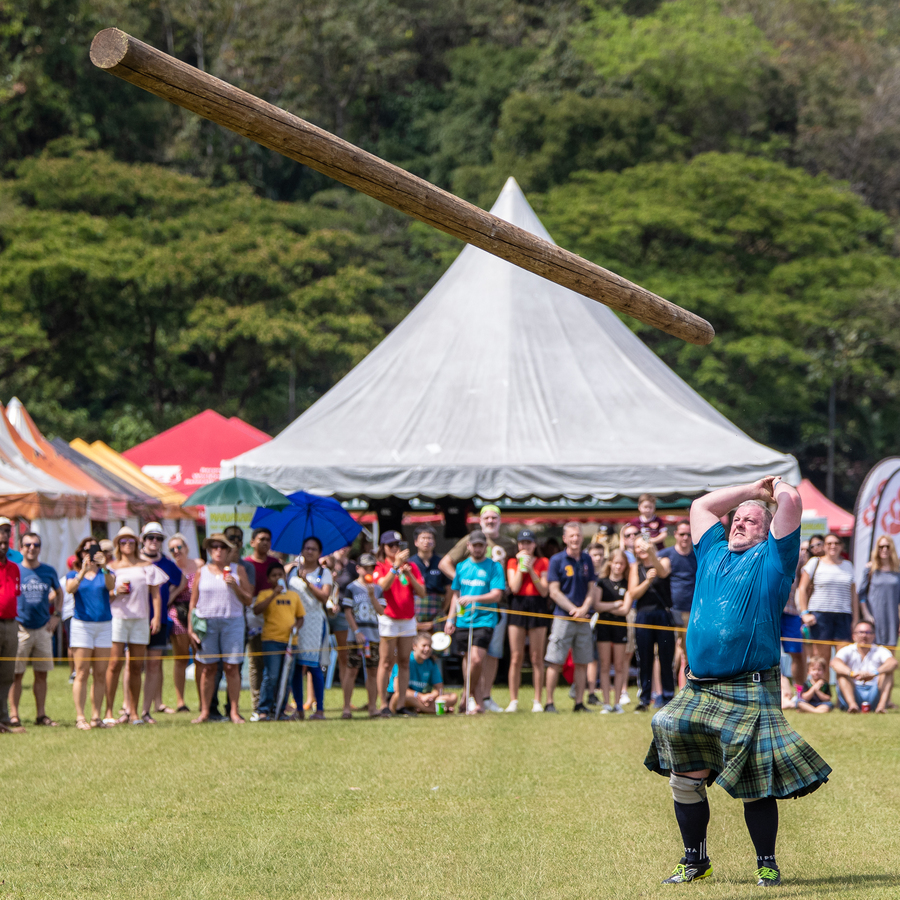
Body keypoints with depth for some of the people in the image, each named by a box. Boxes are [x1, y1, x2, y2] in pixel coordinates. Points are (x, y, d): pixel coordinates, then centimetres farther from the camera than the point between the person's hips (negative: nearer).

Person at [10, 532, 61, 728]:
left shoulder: (49, 571, 7)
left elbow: (59, 592, 23)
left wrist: (55, 615, 11)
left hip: (43, 629, 3)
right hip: (20, 629, -3)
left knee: (42, 674, 5)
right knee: (16, 674, -4)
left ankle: (41, 714, 10)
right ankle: (13, 714, -2)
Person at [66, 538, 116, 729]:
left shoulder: (105, 574, 10)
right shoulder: (74, 574, 7)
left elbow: (111, 586, -12)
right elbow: (70, 588, -14)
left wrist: (104, 568, -29)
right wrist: (83, 572, -29)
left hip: (104, 625, 2)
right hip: (82, 624, -2)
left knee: (100, 674, 2)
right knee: (82, 674, -7)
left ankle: (97, 717, 6)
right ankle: (80, 717, -9)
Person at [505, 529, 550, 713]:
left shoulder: (542, 563, 7)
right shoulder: (512, 562, 9)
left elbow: (544, 591, -3)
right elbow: (514, 587, -5)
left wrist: (530, 569, -8)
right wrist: (521, 566, -6)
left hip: (537, 608, 0)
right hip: (517, 607, 1)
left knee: (537, 657, 0)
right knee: (516, 657, -2)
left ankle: (537, 701, 3)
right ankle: (513, 701, 1)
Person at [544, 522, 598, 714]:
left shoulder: (586, 560, 11)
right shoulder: (557, 560, -1)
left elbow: (592, 590, 10)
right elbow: (554, 592, -5)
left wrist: (584, 608, -7)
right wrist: (573, 609, -12)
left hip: (584, 618, 4)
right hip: (563, 617, -4)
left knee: (582, 662, 4)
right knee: (555, 662, -7)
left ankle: (579, 703, 10)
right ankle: (549, 703, -3)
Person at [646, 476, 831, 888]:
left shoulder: (770, 559, 5)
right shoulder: (713, 554, 21)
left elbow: (791, 501, -5)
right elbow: (701, 505, 32)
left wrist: (777, 488, 17)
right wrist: (752, 489, 31)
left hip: (748, 694, -5)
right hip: (698, 692, 5)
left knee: (753, 785, -7)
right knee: (685, 779, 3)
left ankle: (767, 865, 5)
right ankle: (695, 861, 15)